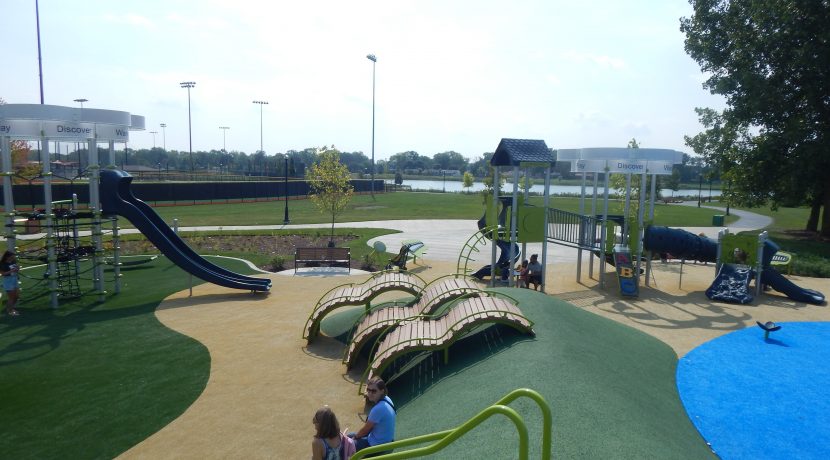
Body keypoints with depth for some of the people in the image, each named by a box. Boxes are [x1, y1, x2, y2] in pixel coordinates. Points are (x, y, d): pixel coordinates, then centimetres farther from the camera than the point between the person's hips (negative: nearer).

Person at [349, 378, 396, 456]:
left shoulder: (378, 409, -32)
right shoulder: (386, 399, -5)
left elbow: (366, 429, -16)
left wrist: (356, 436, 4)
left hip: (378, 446, -9)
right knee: (350, 435, 23)